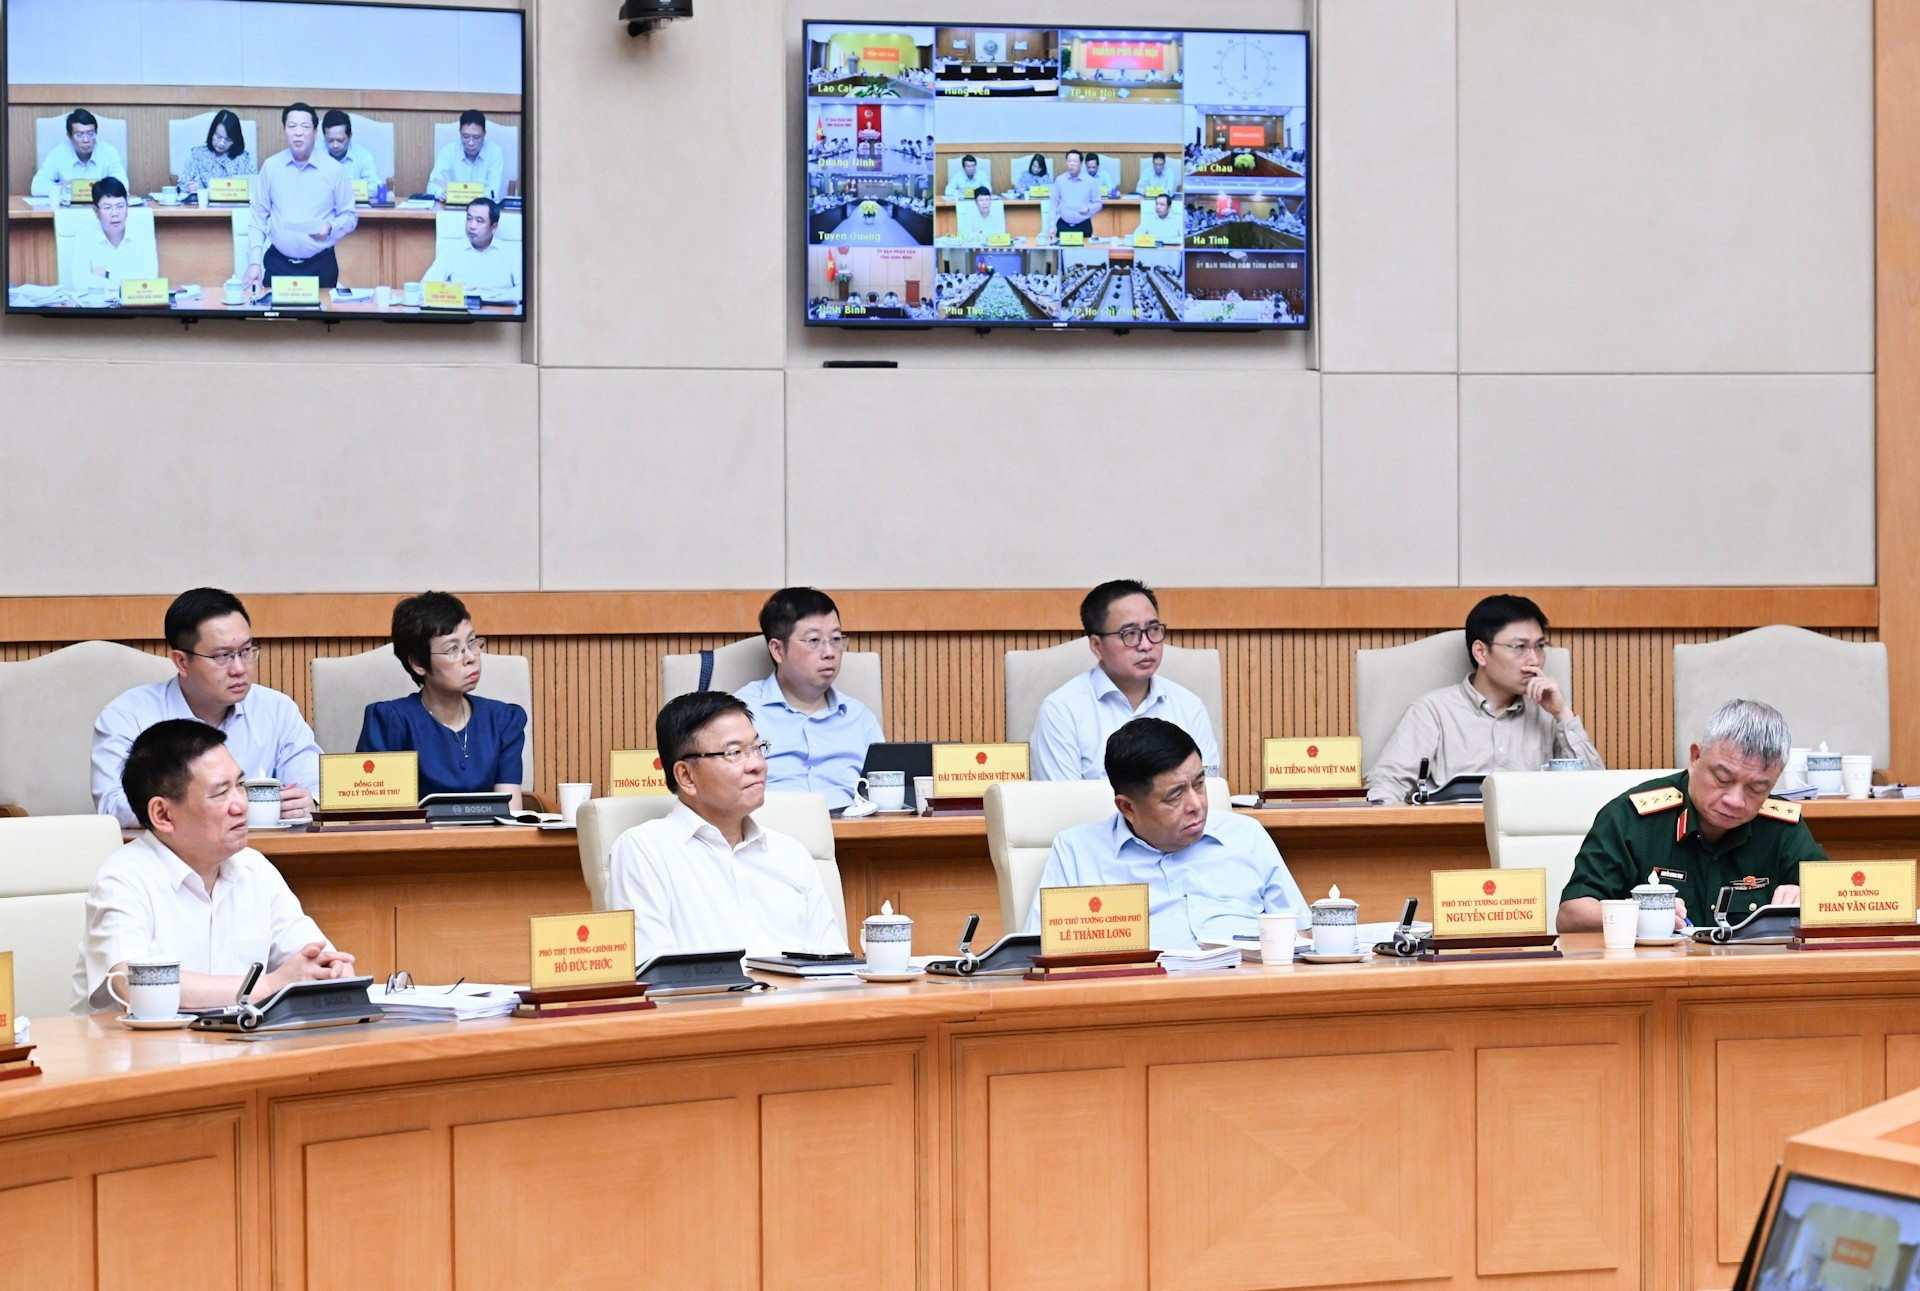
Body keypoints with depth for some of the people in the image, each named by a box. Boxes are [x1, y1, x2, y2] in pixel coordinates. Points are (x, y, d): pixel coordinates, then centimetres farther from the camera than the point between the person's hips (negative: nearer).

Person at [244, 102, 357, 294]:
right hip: (278, 264, 1)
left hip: (321, 265, -1)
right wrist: (254, 261, -4)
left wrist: (330, 227, -18)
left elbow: (350, 216, 3)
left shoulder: (334, 169, -3)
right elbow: (259, 219, 5)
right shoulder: (271, 167, 2)